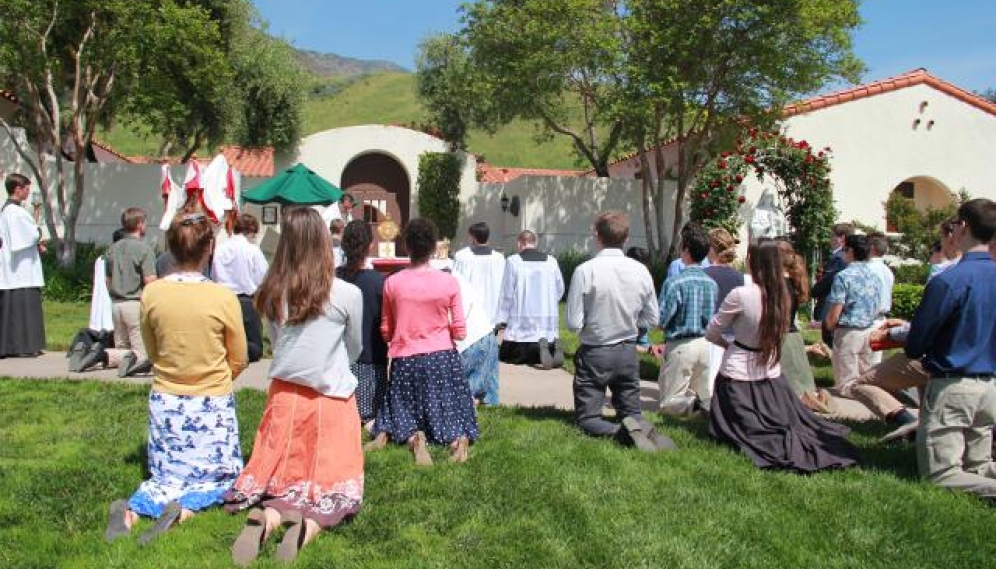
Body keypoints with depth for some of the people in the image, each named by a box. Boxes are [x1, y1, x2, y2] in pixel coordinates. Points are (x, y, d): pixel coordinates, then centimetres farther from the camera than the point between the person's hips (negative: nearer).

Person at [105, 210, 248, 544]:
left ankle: (131, 510, -9)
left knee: (168, 476, 20)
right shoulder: (224, 298, -17)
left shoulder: (151, 294, -9)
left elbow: (152, 353, 6)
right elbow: (238, 362, -4)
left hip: (165, 401, 3)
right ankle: (184, 510, -15)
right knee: (219, 478, 14)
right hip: (213, 404, -3)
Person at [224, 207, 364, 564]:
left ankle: (266, 519, -17)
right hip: (331, 401, -3)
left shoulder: (272, 293, -4)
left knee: (284, 483, 16)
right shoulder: (348, 294, -12)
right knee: (331, 489, 9)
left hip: (284, 397, 3)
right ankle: (307, 526, -24)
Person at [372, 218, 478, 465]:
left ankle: (415, 438, -17)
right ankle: (460, 439, -19)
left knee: (406, 417, 15)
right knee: (451, 412, 12)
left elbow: (386, 331, 5)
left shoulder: (392, 283, -5)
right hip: (442, 357, 0)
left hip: (405, 361, 1)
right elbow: (460, 332, -3)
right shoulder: (449, 282, -8)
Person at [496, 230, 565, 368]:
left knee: (506, 355, 10)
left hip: (522, 325, -4)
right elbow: (560, 290, 11)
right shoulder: (551, 261, 3)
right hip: (548, 325, 4)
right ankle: (552, 346, -14)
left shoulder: (513, 261, -6)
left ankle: (537, 348, -17)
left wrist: (500, 319, 4)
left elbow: (506, 295, -4)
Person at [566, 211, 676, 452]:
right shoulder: (641, 271, -6)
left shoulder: (585, 270, -18)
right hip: (628, 352, 4)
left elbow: (573, 323, -16)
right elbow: (651, 318, 4)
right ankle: (642, 428, -14)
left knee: (587, 419, 6)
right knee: (632, 412, 18)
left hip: (594, 353, -4)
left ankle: (621, 431, -22)